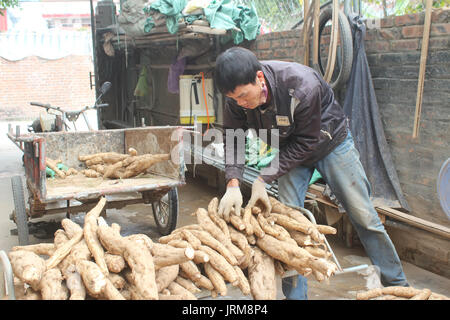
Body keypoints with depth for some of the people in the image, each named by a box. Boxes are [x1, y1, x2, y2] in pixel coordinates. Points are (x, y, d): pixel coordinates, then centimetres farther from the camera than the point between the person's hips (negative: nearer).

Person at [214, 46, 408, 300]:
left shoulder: (303, 85, -38)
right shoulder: (236, 99, -23)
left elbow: (306, 141, -29)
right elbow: (233, 139, -14)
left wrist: (264, 179, -30)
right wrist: (233, 184, -31)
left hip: (329, 141, -3)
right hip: (290, 150, 4)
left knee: (364, 217, 4)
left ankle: (396, 283, 23)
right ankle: (295, 294, 11)